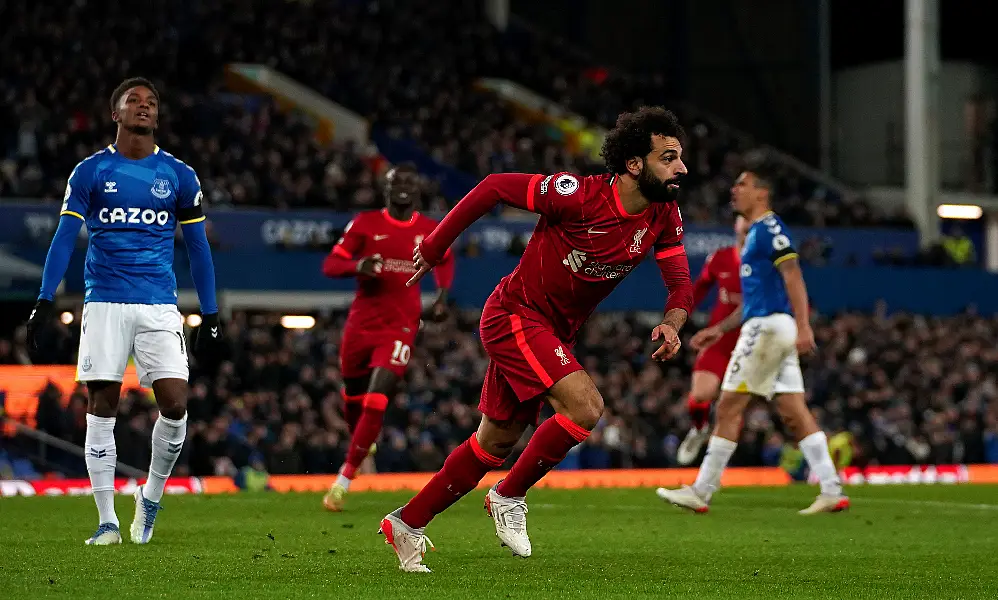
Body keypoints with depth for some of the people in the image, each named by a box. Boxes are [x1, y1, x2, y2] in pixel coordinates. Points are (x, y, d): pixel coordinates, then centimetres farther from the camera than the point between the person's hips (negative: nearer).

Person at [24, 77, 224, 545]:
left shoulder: (178, 176, 8)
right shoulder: (91, 172, 5)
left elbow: (198, 249, 12)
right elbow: (64, 239, 2)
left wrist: (210, 316, 9)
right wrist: (44, 303, -9)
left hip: (160, 306, 1)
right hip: (104, 303, -1)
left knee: (175, 405, -10)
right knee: (101, 408, -3)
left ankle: (151, 497, 14)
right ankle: (106, 520, 4)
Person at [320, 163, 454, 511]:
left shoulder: (431, 231, 4)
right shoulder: (366, 224, 0)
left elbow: (445, 262, 24)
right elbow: (330, 265, -3)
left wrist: (442, 296, 6)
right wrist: (357, 266, -25)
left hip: (399, 329, -1)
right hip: (361, 323, 1)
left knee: (375, 402, -15)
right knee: (353, 400, 13)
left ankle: (344, 480, -9)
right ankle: (362, 443, 49)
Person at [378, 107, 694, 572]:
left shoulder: (664, 215, -7)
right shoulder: (578, 195, -26)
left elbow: (681, 282, -2)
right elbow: (494, 188, -18)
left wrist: (671, 323, -25)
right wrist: (434, 247, -11)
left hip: (552, 334, 8)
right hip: (515, 317, -8)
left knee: (497, 442, 13)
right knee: (585, 405, -24)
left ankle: (407, 524, 25)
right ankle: (509, 497, -5)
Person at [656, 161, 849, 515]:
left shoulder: (769, 228, -8)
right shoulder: (756, 232, 22)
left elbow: (792, 276, -18)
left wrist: (803, 326, -27)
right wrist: (720, 330, 29)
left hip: (769, 326, -10)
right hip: (765, 327, 10)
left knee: (728, 407, -6)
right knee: (794, 412, 3)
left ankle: (701, 492, -2)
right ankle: (832, 491, -3)